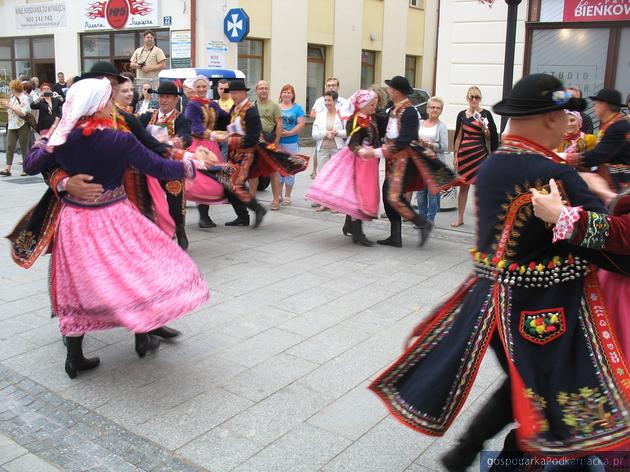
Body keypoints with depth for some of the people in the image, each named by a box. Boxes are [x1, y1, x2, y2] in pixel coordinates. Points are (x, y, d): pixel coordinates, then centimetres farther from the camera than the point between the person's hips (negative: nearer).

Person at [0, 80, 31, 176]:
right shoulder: (12, 97, 11)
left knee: (24, 147, 2)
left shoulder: (24, 98, -9)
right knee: (10, 146, -2)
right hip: (12, 125, 6)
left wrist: (10, 106, -17)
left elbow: (22, 113, -18)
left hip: (22, 126, -6)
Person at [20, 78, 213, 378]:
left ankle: (74, 357, 22)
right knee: (137, 270, 16)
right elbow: (158, 168, -13)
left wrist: (42, 145, 28)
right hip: (114, 219, -4)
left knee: (77, 285, 14)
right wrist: (190, 166, 3)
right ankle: (142, 335, 24)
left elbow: (30, 166, 9)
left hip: (73, 220, 4)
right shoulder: (120, 140, -17)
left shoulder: (62, 139, -4)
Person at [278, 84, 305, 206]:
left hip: (291, 143, -2)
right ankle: (278, 195, 16)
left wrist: (289, 133, -16)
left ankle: (287, 196, 11)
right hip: (276, 142, 2)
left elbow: (301, 124, -4)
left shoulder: (297, 108, 5)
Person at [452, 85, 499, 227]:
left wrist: (483, 128, -17)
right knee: (463, 186, 9)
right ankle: (460, 218, 18)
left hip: (480, 153, -3)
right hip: (464, 153, 3)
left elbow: (490, 137, 2)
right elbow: (458, 137, 11)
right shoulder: (462, 115, 7)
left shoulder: (485, 114, -1)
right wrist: (456, 156, 8)